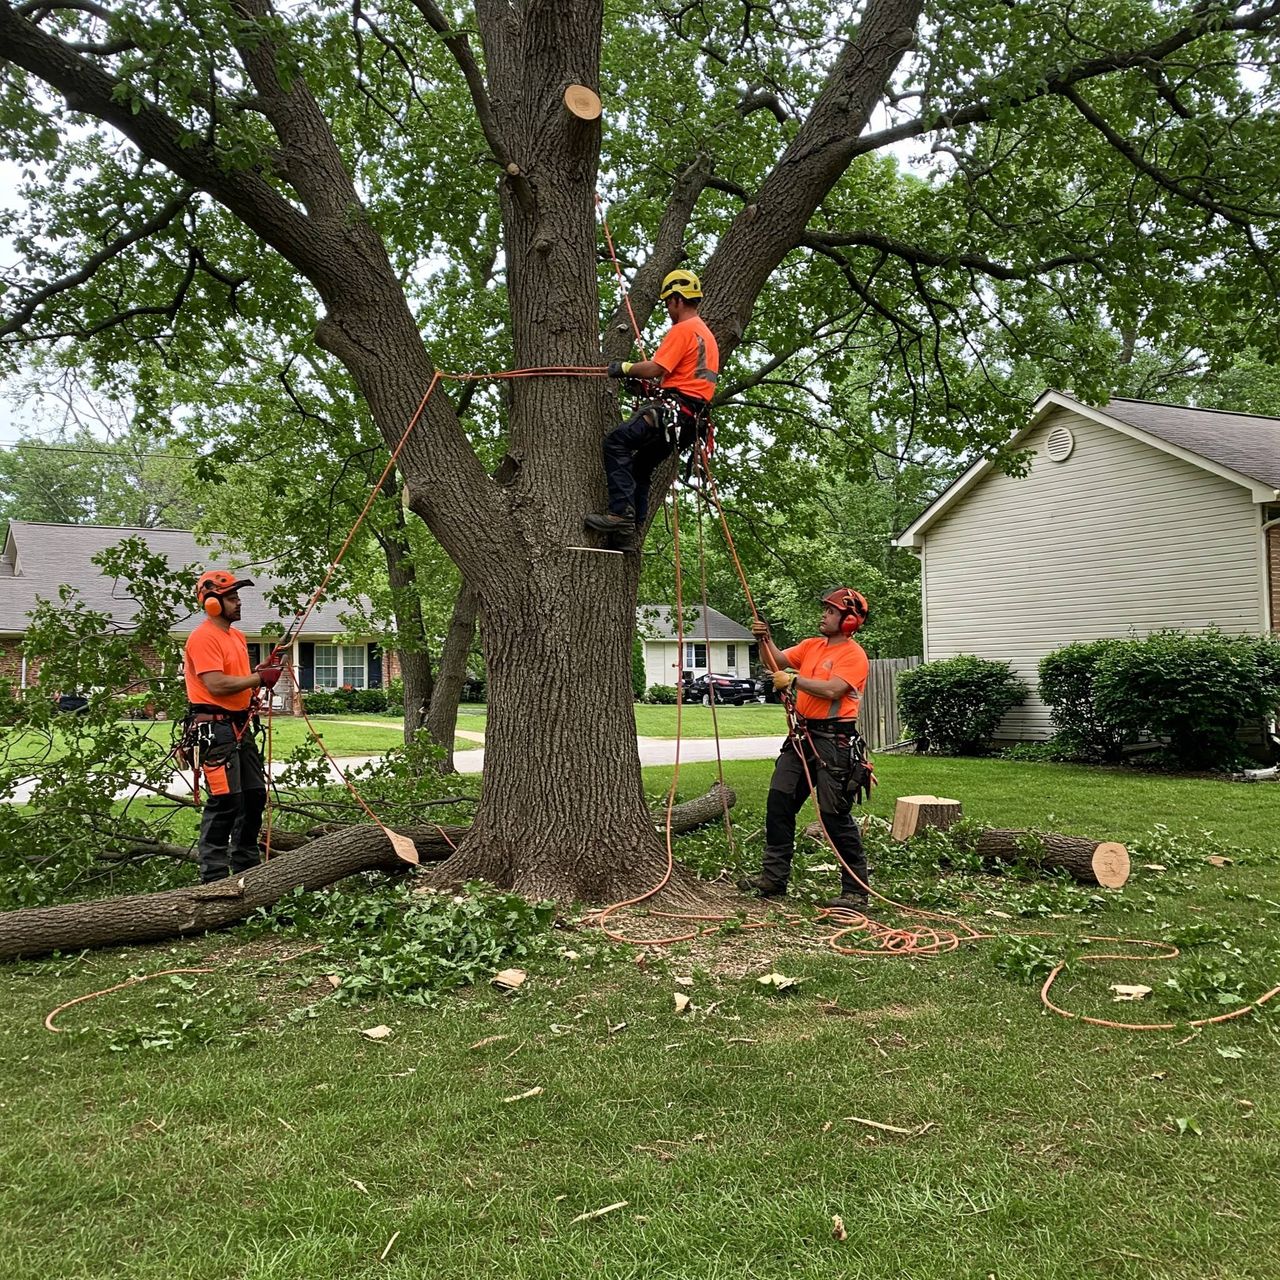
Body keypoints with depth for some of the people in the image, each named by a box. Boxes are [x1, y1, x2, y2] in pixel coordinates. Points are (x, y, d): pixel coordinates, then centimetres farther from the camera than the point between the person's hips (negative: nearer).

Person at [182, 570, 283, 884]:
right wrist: (259, 678, -15)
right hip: (214, 729, -10)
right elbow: (216, 685, -23)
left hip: (239, 728, 10)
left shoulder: (237, 635, 18)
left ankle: (245, 866, 27)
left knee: (254, 795, 14)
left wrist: (261, 670, 3)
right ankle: (213, 878, -4)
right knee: (225, 801, -10)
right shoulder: (203, 637, -13)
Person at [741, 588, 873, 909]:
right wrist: (764, 640, -2)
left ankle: (856, 890, 3)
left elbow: (832, 690, -21)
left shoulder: (853, 654, -9)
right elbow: (777, 660, 15)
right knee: (779, 802, 7)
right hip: (803, 735, 8)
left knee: (835, 815, -7)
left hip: (834, 740, -8)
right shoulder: (812, 645, 16)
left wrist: (793, 680, -17)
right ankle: (773, 878, 15)